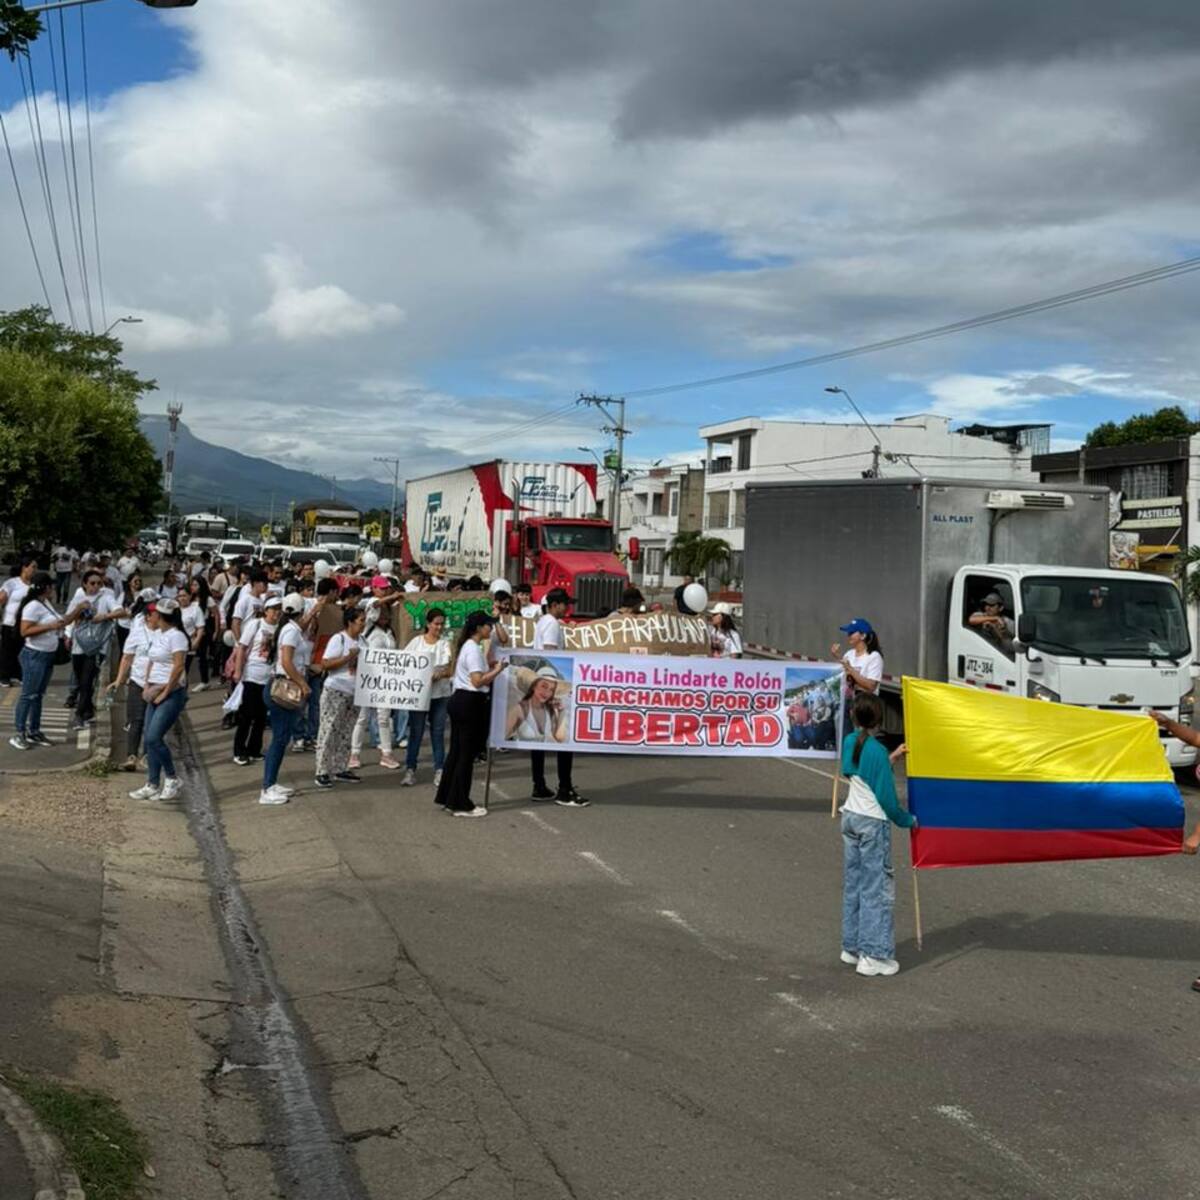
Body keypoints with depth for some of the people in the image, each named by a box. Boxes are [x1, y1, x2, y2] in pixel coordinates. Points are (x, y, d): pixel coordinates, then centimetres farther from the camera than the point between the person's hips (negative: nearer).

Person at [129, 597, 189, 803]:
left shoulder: (176, 636, -12)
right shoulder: (157, 635, 14)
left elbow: (178, 667, -18)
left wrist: (164, 693, -15)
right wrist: (147, 686, 6)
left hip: (172, 694, -9)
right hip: (155, 693, 9)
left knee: (154, 738, -14)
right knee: (150, 739, 6)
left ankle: (172, 780, 0)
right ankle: (152, 785, 12)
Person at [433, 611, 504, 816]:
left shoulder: (466, 647, 15)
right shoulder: (474, 649, -16)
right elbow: (477, 681, -24)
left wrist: (489, 667, 8)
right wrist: (497, 670, -13)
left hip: (459, 700, 10)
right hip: (470, 703, -10)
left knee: (456, 751, 15)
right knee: (467, 754, -3)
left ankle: (445, 797, 22)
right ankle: (460, 805, 3)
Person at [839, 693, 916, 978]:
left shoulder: (850, 742, 2)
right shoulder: (877, 751, -19)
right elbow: (886, 798, -16)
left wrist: (892, 758, 14)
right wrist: (908, 820, -1)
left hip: (850, 817, 8)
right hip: (873, 823, -8)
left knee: (853, 885, 15)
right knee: (877, 889, 0)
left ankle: (852, 947, 23)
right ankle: (874, 955, 2)